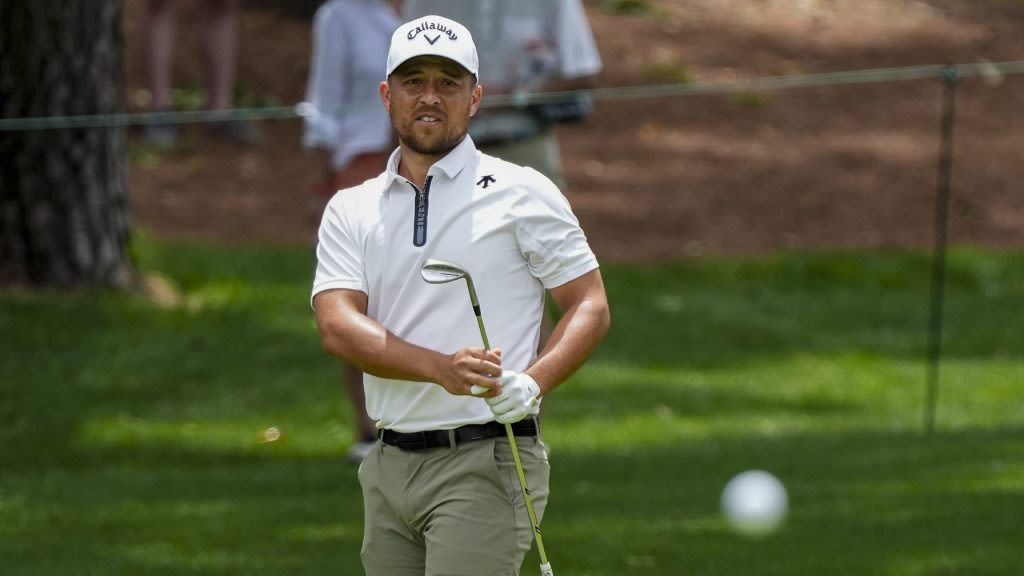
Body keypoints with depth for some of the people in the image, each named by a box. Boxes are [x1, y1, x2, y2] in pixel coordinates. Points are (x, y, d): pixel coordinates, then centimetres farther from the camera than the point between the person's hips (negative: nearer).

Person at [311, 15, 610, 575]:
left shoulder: (523, 193, 2)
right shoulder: (351, 210, 11)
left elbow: (590, 306, 2)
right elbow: (337, 325, -3)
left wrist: (532, 383, -18)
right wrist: (443, 369, -20)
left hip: (485, 464, -5)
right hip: (388, 466, 5)